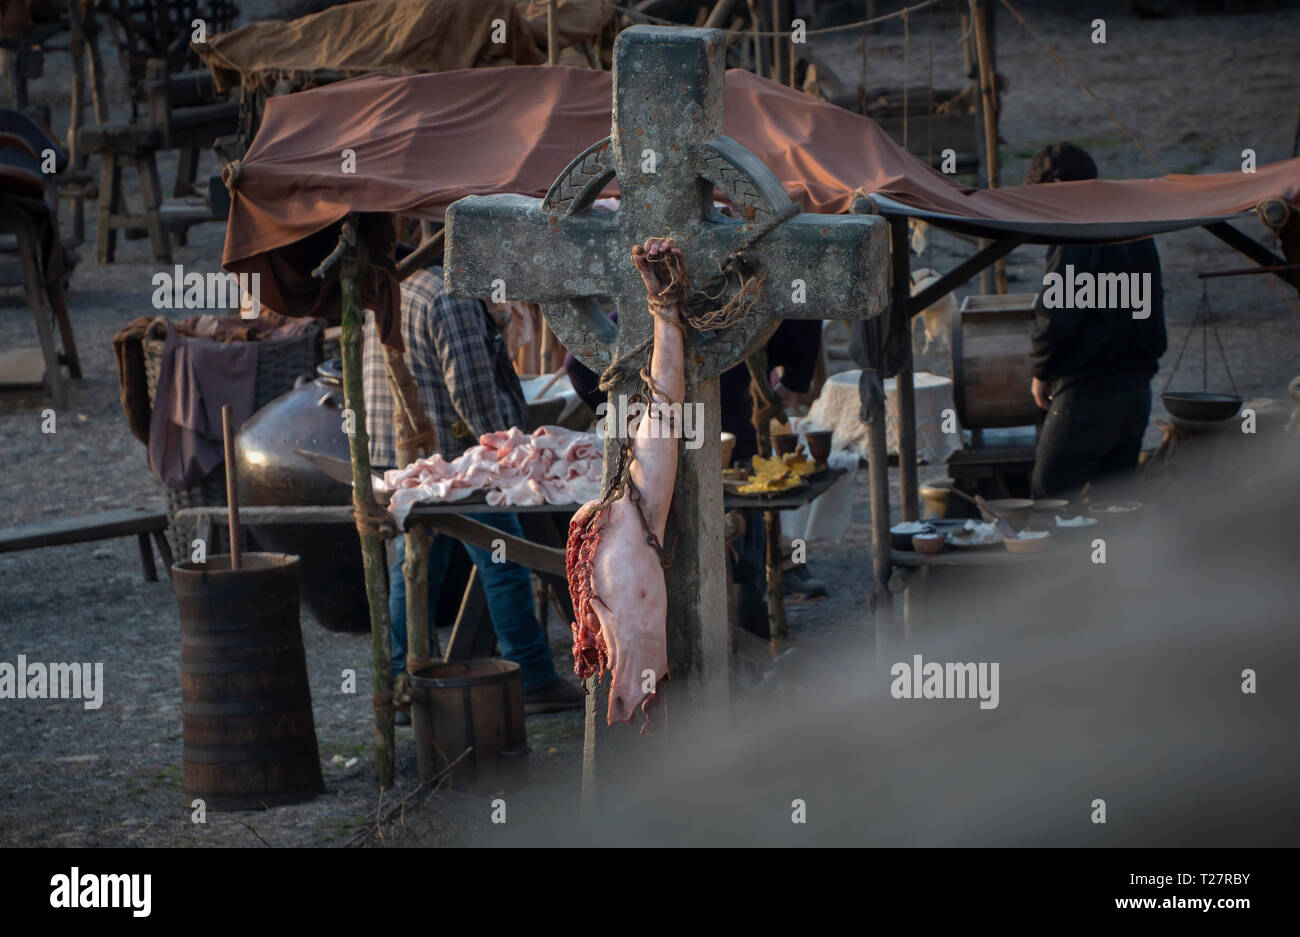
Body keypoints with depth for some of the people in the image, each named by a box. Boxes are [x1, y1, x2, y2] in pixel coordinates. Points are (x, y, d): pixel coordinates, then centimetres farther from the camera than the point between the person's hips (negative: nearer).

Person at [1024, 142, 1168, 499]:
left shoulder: (1077, 237, -13)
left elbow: (1057, 316, -18)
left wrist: (1041, 373, -4)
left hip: (1087, 394, -9)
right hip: (1137, 386, 9)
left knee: (1051, 500, -3)